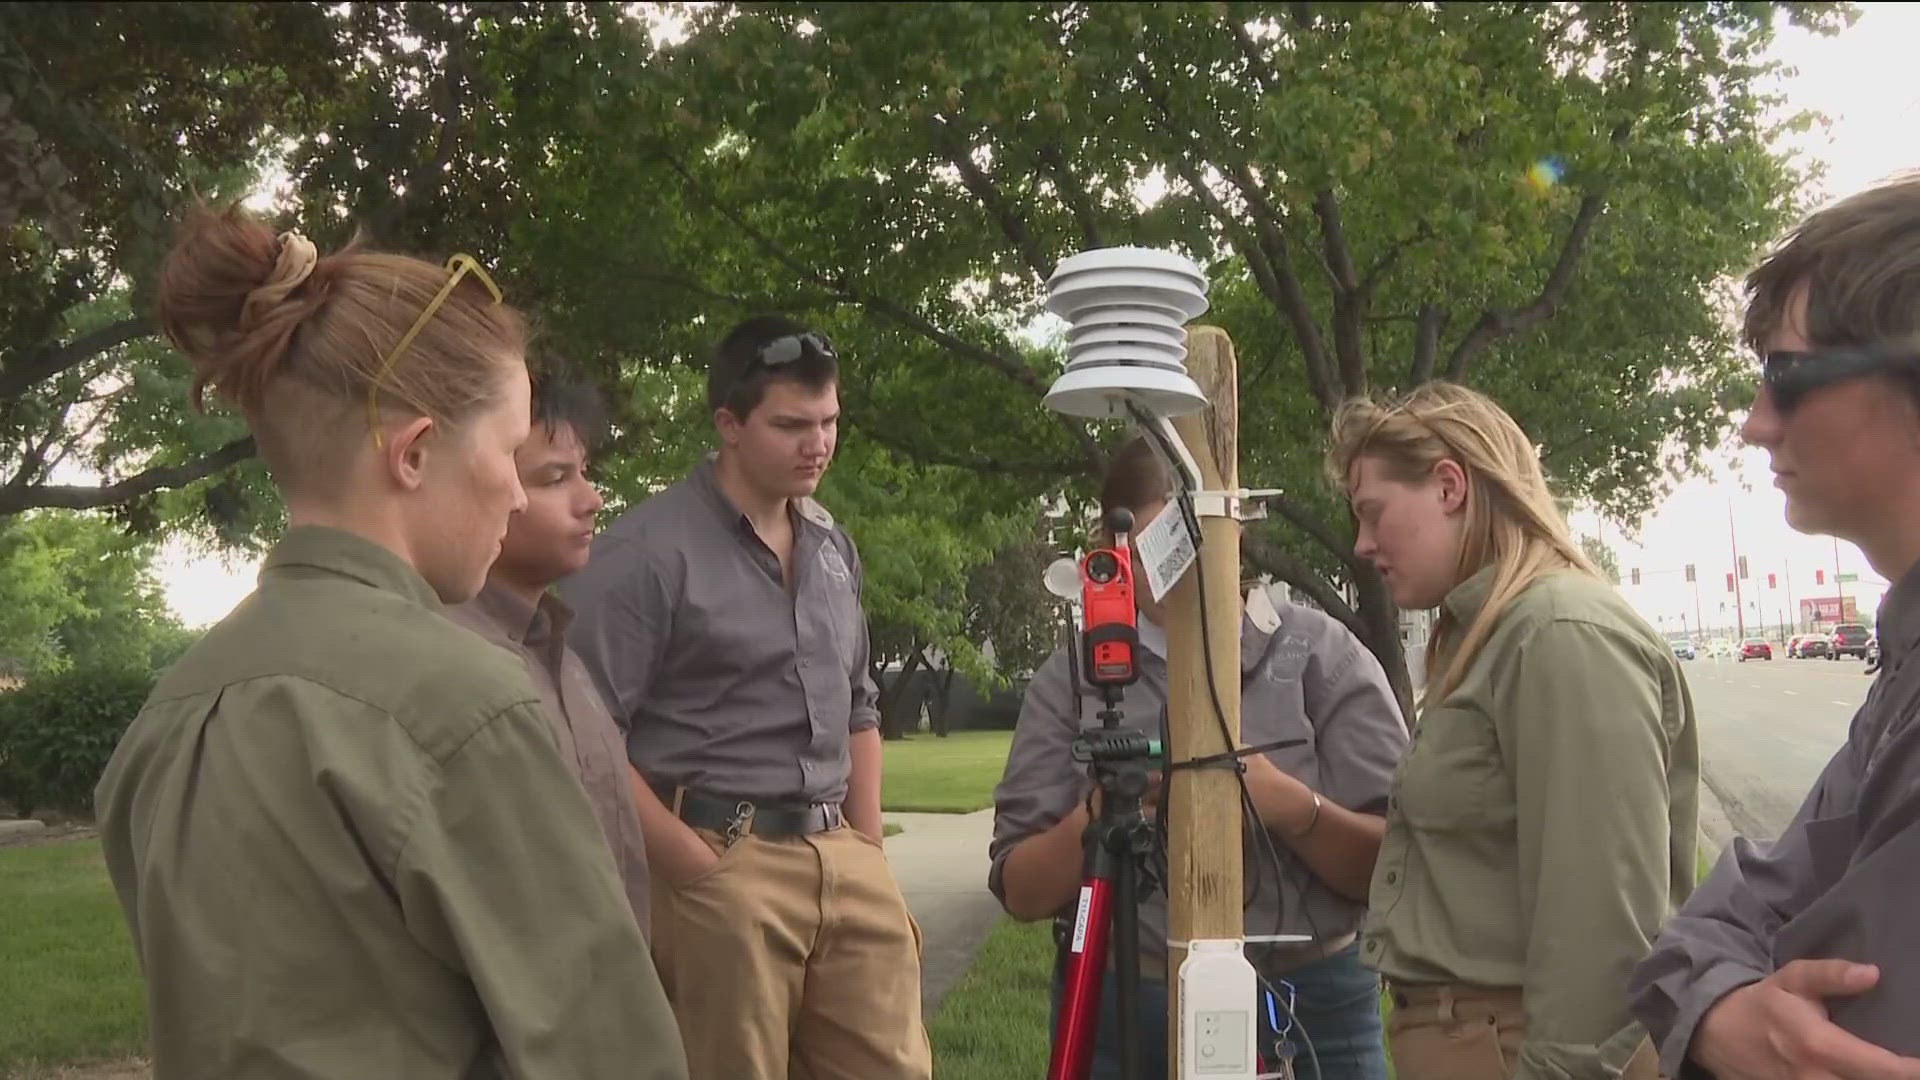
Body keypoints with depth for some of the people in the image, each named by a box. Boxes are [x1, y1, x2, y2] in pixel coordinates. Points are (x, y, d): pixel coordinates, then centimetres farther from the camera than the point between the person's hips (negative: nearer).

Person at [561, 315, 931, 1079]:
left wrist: (869, 856, 13)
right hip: (721, 863, -6)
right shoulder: (648, 551, -9)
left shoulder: (833, 546, 14)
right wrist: (701, 871, -13)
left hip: (843, 859, 6)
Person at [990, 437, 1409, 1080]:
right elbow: (1021, 891, 0)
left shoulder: (1321, 654, -2)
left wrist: (1293, 808, -23)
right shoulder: (1071, 678, 2)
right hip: (1118, 1020, 1)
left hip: (1310, 1013, -1)